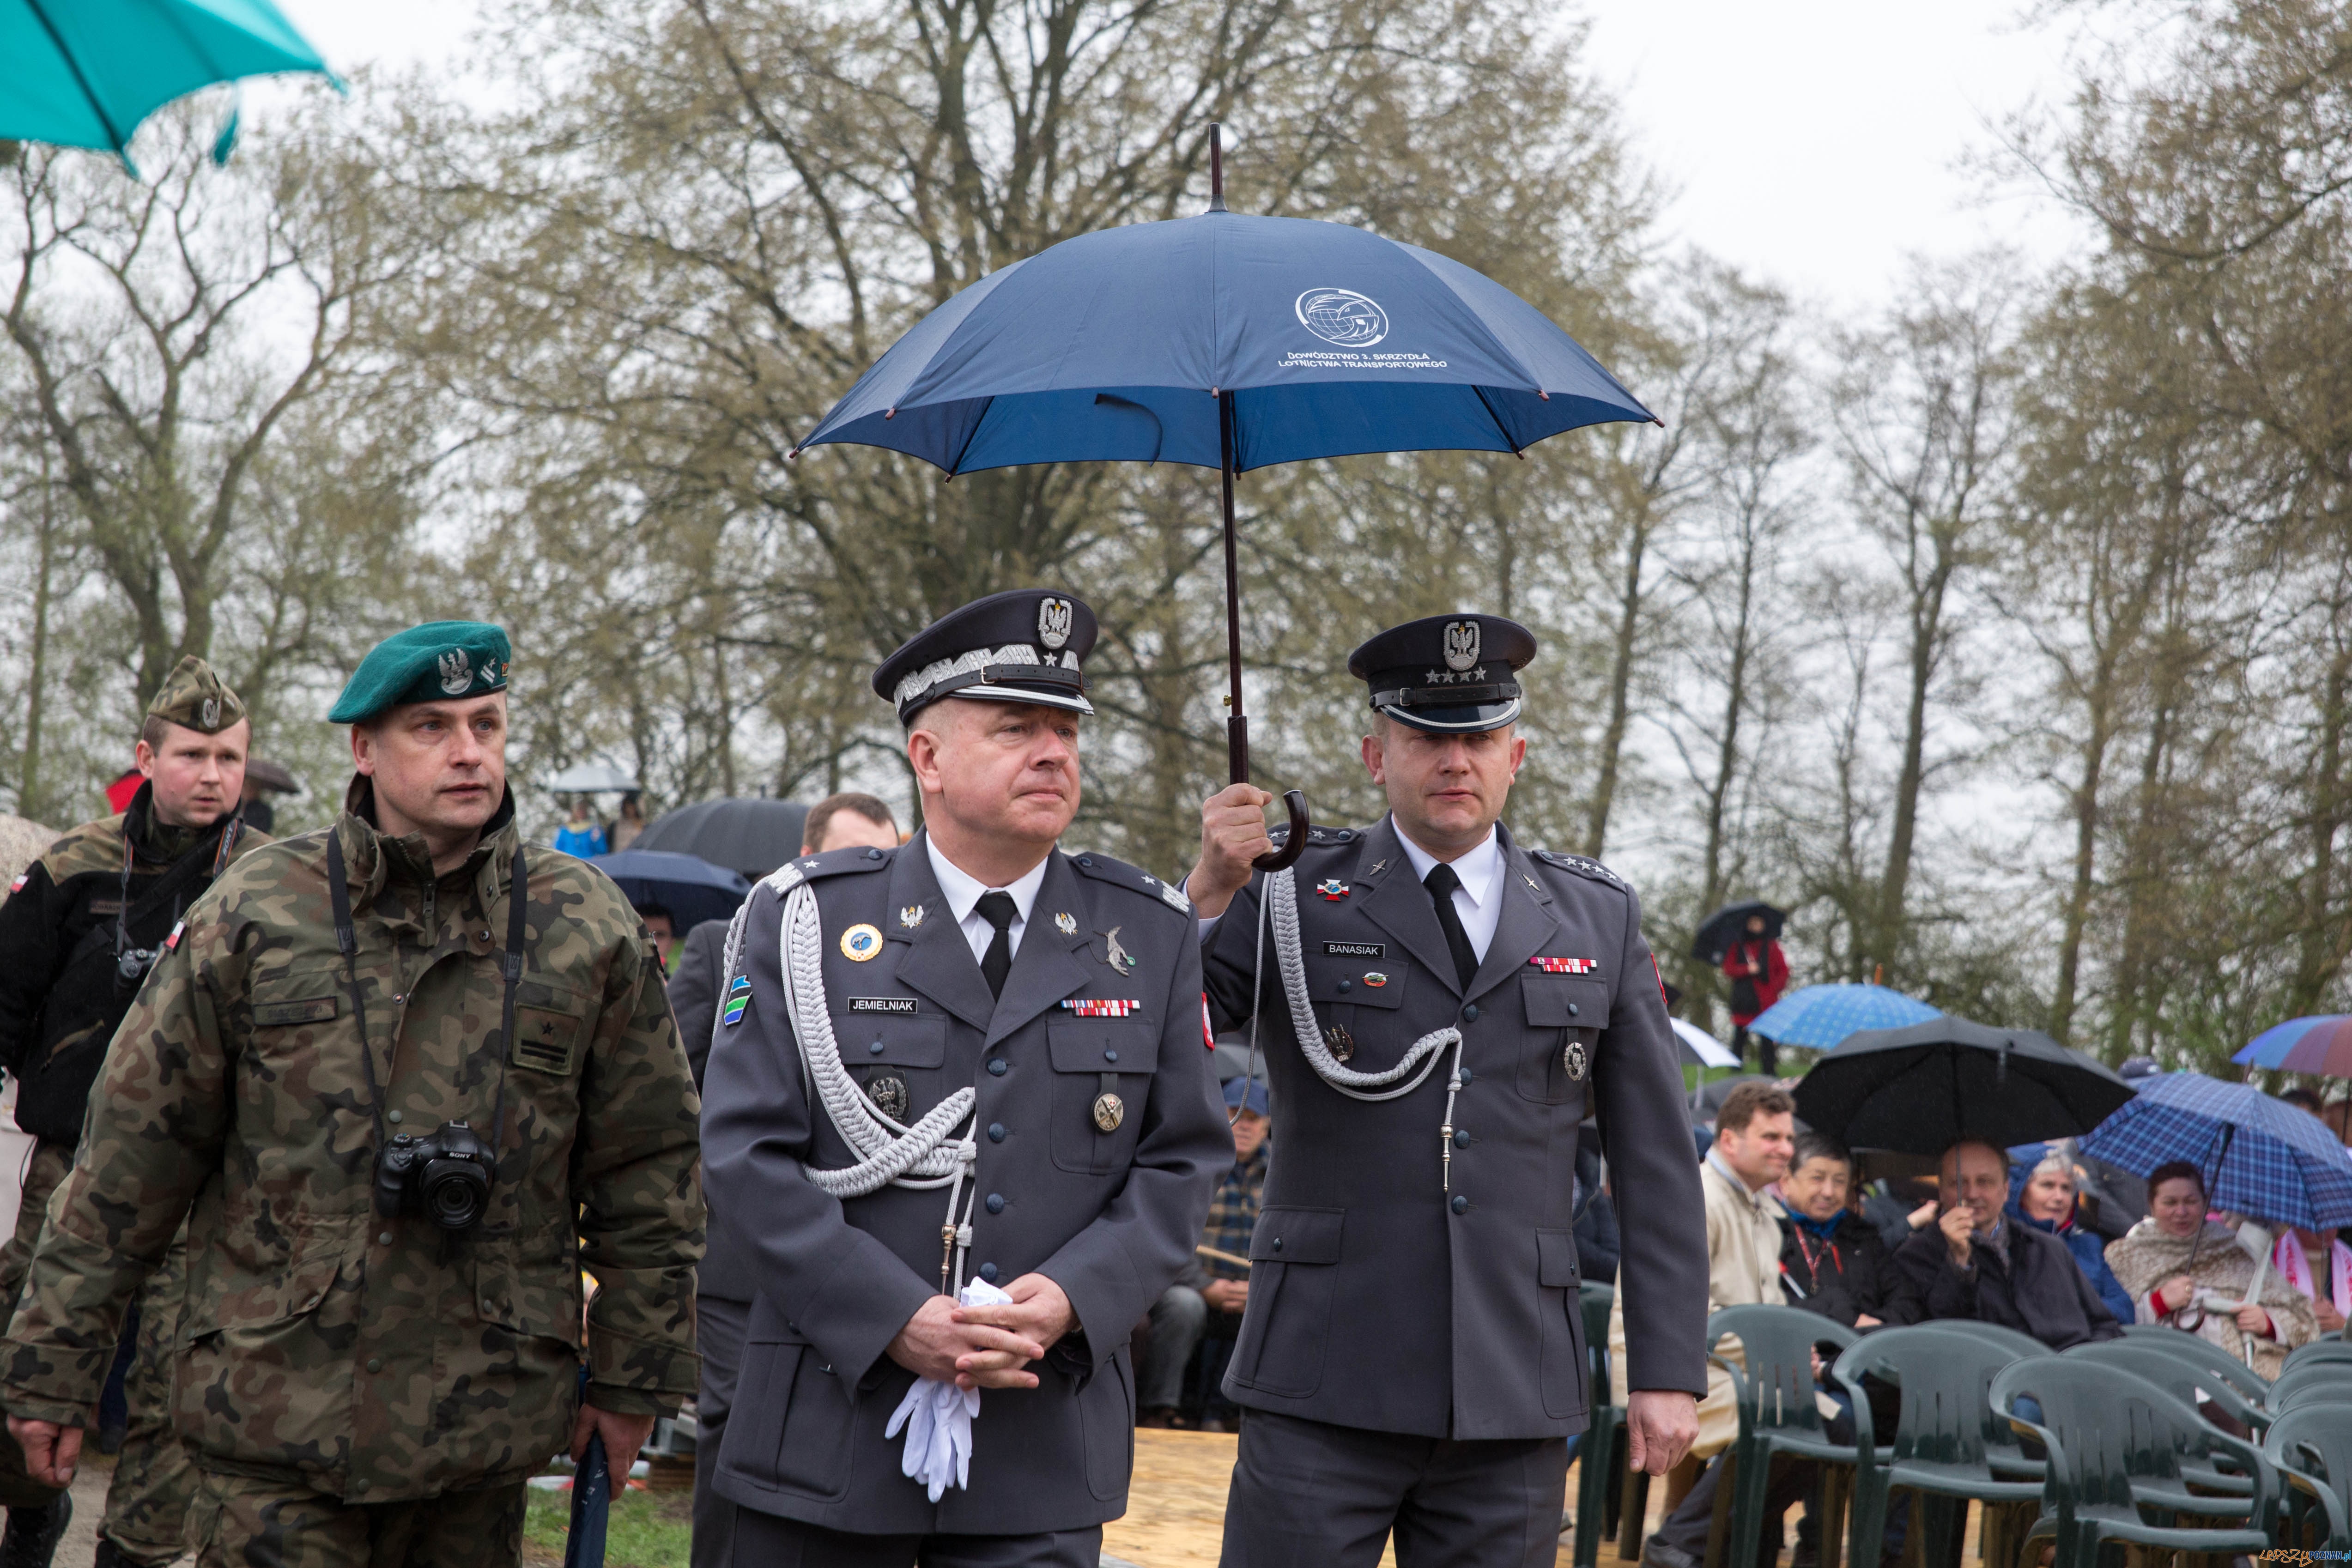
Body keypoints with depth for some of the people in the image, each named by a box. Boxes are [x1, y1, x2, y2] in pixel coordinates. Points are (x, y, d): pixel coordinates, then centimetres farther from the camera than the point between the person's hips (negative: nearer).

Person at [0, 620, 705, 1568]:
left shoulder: (587, 930, 4)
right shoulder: (254, 914, 0)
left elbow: (647, 1170, 10)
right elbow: (133, 1155, 3)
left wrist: (634, 1377, 10)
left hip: (483, 1433, 2)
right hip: (273, 1416, -2)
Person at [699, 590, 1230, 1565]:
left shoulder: (1151, 937, 8)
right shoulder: (804, 920, 2)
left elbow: (1182, 1161, 6)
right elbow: (747, 1154, -5)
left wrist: (1072, 1299, -12)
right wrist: (895, 1320, -14)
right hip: (828, 1439, -1)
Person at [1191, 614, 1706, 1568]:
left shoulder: (1597, 919, 10)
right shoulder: (1293, 896, 3)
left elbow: (1656, 1164, 10)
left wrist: (1668, 1370, 5)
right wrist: (1209, 890, -19)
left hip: (1515, 1398, 2)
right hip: (1325, 1392, -2)